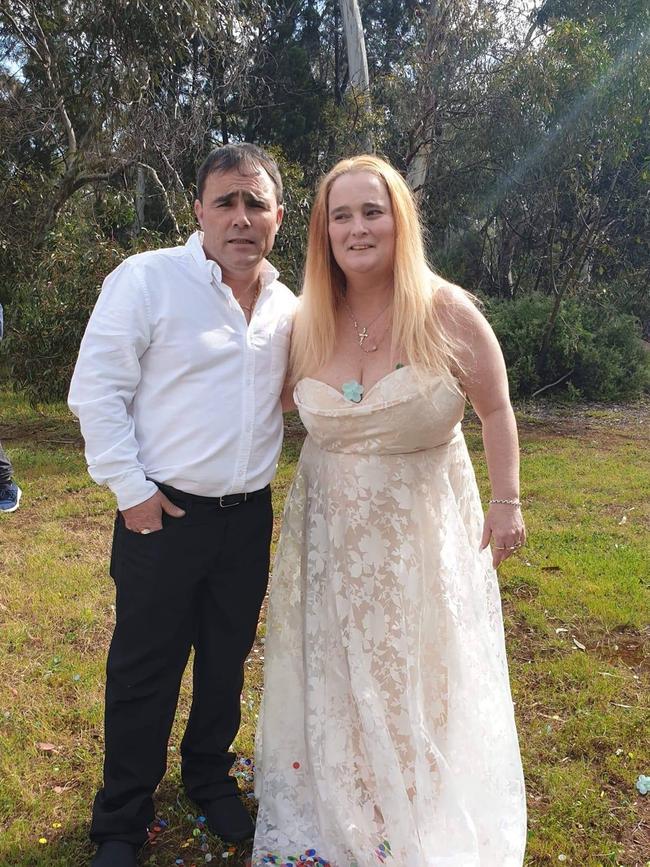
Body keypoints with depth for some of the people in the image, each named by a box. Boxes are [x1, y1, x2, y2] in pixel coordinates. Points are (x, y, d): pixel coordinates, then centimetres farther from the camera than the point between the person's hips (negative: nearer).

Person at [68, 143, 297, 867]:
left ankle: (209, 778, 43)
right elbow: (96, 390, -11)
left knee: (226, 660, 18)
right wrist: (131, 489, -13)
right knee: (145, 671, 7)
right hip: (163, 515, -4)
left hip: (248, 516, 5)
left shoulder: (287, 307, 6)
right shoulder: (147, 279, -10)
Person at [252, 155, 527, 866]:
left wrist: (506, 502, -6)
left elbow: (495, 410, -6)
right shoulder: (310, 322, -4)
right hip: (330, 531, 4)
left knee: (418, 679, 11)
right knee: (333, 671, 17)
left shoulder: (446, 312, -16)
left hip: (421, 529, -3)